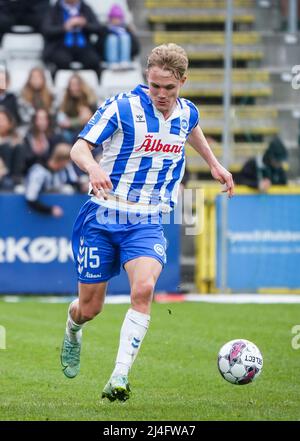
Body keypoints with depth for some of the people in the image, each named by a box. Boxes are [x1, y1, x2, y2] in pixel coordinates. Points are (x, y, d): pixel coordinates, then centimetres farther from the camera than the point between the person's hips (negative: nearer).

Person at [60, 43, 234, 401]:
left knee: (143, 288, -26)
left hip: (147, 223, 2)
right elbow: (79, 147, -16)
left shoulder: (187, 113, 4)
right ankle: (73, 328, 44)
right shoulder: (122, 107, -12)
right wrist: (93, 167, -37)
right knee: (89, 308, 4)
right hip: (102, 218, -2)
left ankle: (120, 377, -25)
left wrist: (214, 163, 34)